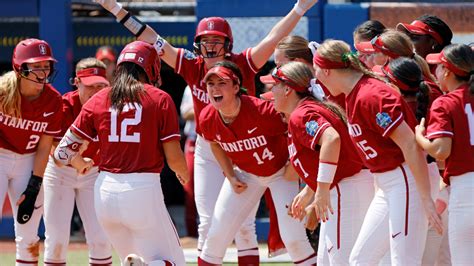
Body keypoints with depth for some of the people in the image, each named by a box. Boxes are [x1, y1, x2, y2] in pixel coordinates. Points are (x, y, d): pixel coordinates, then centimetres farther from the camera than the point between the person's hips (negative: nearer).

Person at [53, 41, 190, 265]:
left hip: (105, 191, 4)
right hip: (143, 189, -4)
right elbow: (174, 159, -2)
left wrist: (81, 164, 30)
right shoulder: (160, 99, -1)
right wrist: (184, 174, 21)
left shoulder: (98, 100, 7)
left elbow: (63, 152, 7)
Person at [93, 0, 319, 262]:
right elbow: (154, 41, -5)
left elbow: (273, 38, -20)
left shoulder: (243, 65, -11)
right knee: (208, 224, 3)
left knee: (244, 226, 2)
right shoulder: (192, 66, -4)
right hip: (207, 153, 2)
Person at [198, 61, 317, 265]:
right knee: (216, 236, 0)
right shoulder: (207, 118, -18)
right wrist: (231, 177, 1)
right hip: (245, 175, 4)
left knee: (293, 238, -12)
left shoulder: (262, 111, -33)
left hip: (280, 172, -4)